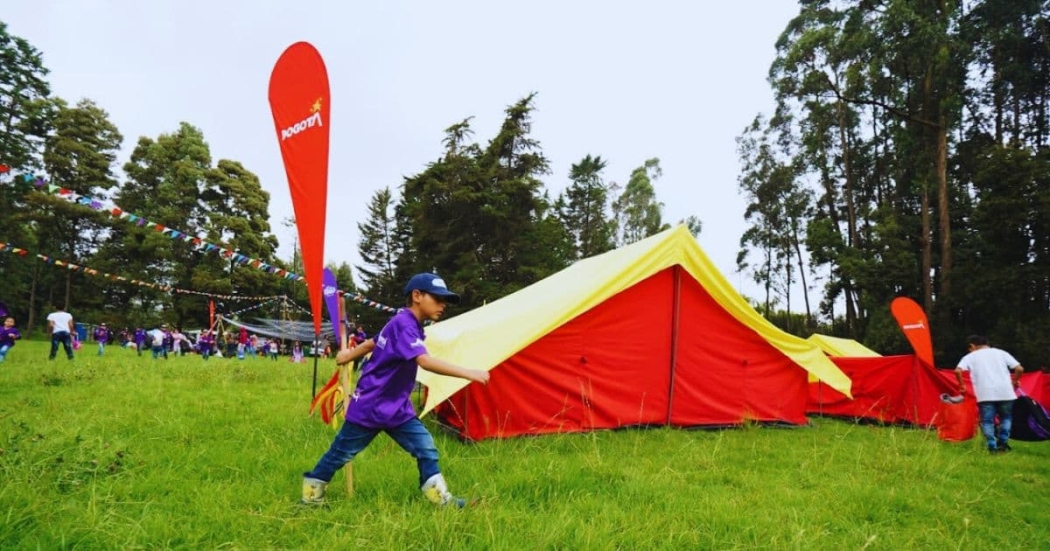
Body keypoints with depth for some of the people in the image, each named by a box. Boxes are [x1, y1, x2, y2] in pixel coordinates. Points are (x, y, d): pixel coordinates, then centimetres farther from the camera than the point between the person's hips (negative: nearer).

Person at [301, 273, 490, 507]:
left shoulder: (405, 324, 6)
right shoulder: (403, 324, -24)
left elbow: (373, 342, 21)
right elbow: (425, 361, -39)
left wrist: (350, 354, 35)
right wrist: (467, 373, -43)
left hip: (397, 409, 8)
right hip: (369, 408, -8)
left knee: (426, 448, -2)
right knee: (341, 453, 10)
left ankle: (441, 498, 3)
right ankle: (311, 493, 29)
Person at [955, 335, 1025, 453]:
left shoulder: (970, 356, 11)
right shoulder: (1001, 352, 16)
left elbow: (958, 371, -6)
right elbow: (1019, 369, 8)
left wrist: (962, 385, 9)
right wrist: (1015, 381, 25)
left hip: (985, 394, -2)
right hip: (1005, 392, 2)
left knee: (987, 421, 6)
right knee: (1006, 417, 22)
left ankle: (992, 447, -6)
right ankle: (1003, 442, 7)